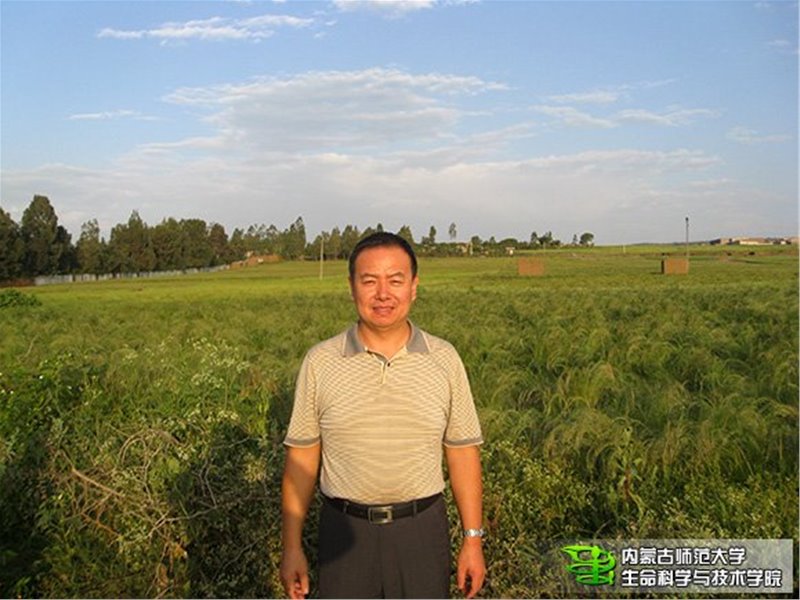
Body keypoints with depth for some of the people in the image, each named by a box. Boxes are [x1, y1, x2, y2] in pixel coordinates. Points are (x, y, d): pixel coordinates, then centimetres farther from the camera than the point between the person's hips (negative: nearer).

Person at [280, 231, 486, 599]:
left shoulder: (444, 360, -4)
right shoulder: (320, 362, -5)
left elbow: (462, 453, 1)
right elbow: (302, 458, 0)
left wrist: (472, 541, 1)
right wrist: (291, 548, 0)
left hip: (422, 529, 1)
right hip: (346, 531, 0)